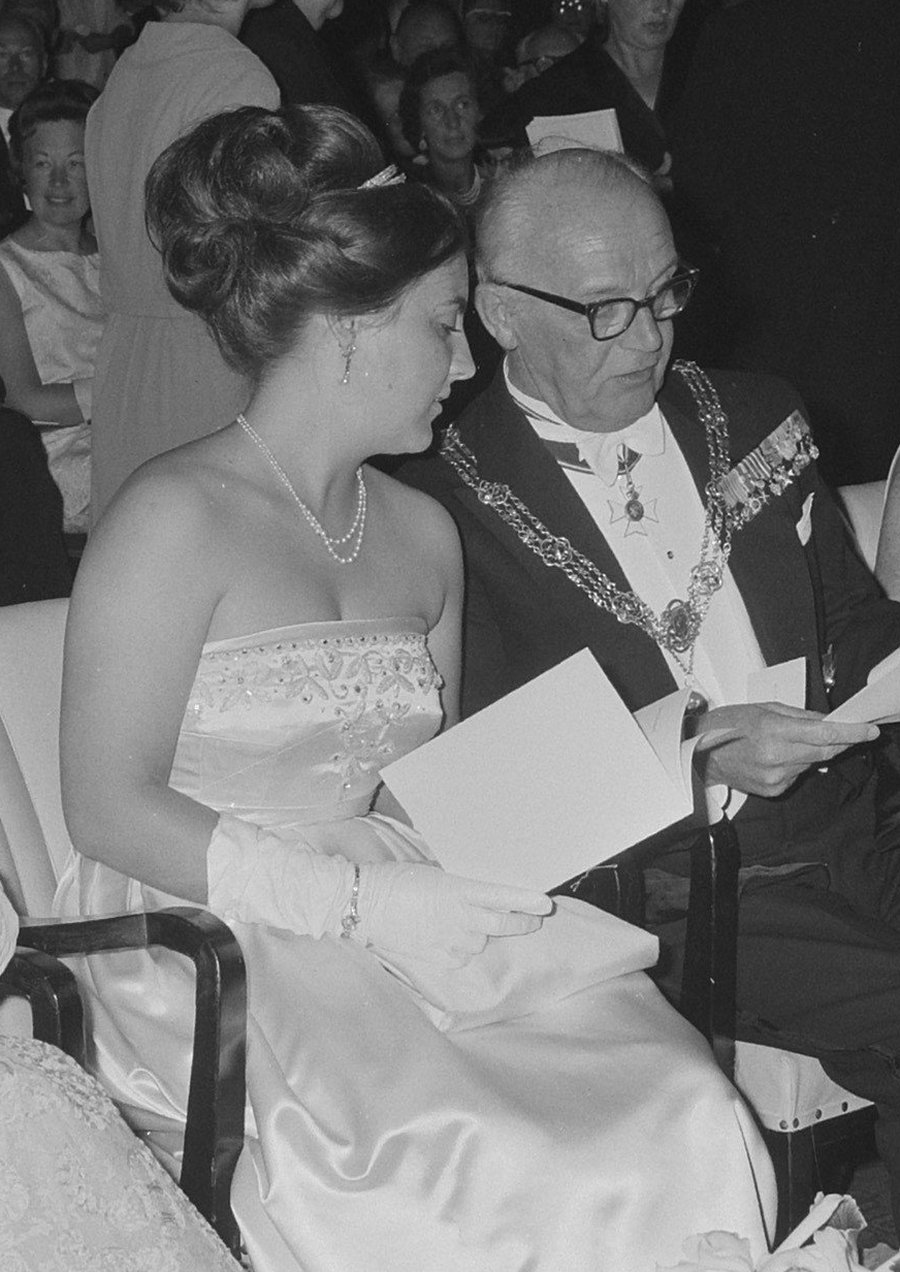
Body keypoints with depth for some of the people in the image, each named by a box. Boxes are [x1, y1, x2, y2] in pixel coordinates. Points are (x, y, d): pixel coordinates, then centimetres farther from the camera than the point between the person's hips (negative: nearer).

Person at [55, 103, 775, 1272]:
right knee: (488, 1162, -29)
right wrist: (365, 899, -17)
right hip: (209, 946, -6)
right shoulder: (178, 519, -8)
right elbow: (109, 807, -12)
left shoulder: (423, 536, 15)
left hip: (401, 928, 6)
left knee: (680, 1117, -19)